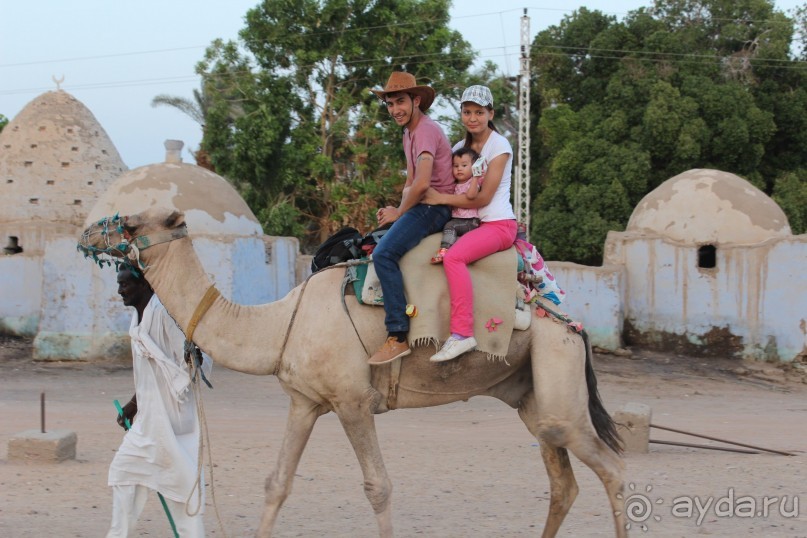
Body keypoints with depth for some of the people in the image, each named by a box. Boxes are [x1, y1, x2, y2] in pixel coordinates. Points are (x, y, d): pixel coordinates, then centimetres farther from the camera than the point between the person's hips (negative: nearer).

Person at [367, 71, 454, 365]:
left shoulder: (426, 130, -15)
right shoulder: (409, 133, 18)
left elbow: (422, 183, -25)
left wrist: (400, 212, -10)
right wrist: (398, 211, 3)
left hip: (434, 206, -11)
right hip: (421, 206, 11)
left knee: (384, 253, -25)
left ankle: (397, 338, -28)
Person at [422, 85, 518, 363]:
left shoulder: (499, 146, -7)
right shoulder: (461, 147, 14)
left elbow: (482, 197, -12)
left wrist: (441, 198, -11)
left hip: (499, 224, -8)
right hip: (472, 224, 8)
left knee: (454, 256, -31)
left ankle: (462, 333, -34)